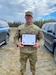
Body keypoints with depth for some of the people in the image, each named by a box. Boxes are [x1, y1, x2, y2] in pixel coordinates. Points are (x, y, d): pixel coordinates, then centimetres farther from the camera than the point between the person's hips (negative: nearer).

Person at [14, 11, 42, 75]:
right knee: (22, 65, 14)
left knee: (33, 65, 15)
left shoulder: (37, 28, 0)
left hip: (33, 51, 0)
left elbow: (41, 38, 6)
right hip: (23, 51, 0)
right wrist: (17, 43, -12)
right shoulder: (20, 27, 1)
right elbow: (16, 37, 7)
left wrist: (38, 44, -14)